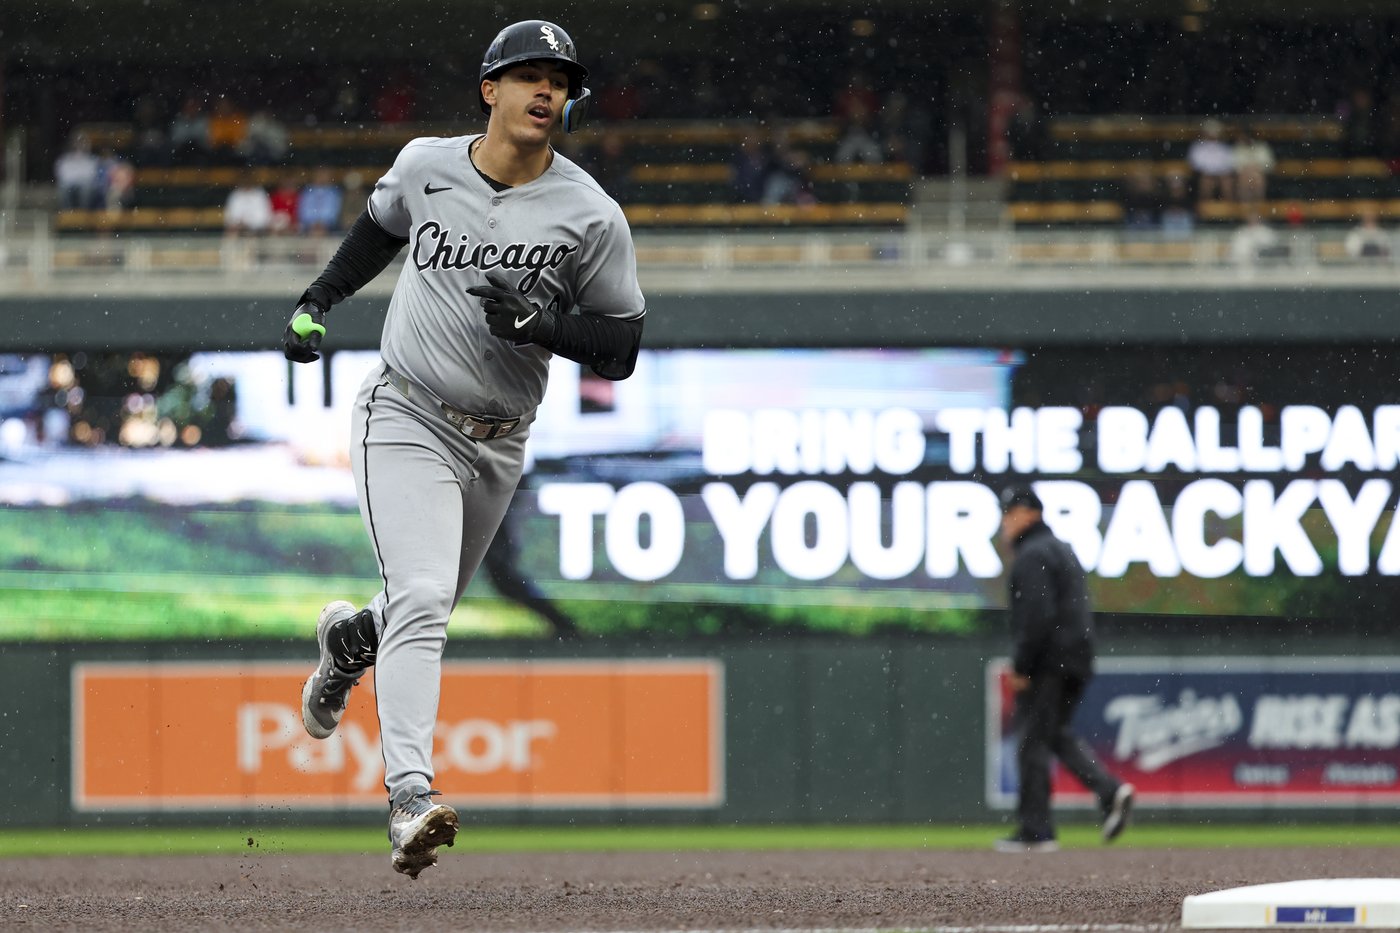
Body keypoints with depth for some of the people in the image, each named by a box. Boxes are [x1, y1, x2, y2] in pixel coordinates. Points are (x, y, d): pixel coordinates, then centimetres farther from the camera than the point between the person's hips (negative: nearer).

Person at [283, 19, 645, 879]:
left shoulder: (592, 217, -8)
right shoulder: (426, 165, -3)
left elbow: (621, 349, -6)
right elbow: (383, 228, 21)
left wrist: (543, 324, -23)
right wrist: (318, 300, 12)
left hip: (499, 446, 2)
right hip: (406, 420, -2)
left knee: (428, 607, 20)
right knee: (422, 601, -22)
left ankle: (350, 638, 57)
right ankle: (410, 798, -33)